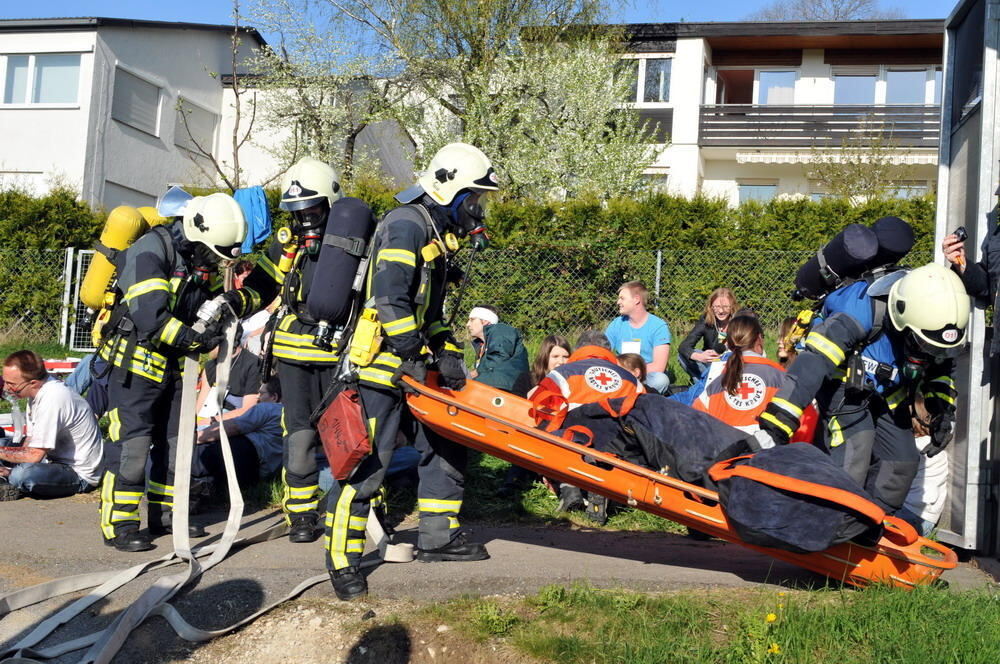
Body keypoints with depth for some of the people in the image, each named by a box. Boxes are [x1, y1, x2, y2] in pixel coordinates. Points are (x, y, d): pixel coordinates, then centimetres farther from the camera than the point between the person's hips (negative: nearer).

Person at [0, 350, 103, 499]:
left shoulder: (52, 399, -27)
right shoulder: (39, 390, 0)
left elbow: (34, 455, -24)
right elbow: (30, 441, 8)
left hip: (80, 475, -9)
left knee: (22, 475, -32)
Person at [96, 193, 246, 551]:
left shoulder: (201, 258, 4)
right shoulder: (150, 252, -22)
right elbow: (150, 317, -31)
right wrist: (196, 339, -26)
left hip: (173, 367, 8)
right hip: (135, 363, -8)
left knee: (175, 442, 12)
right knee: (133, 445, -9)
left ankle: (165, 514, 25)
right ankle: (119, 525, -1)